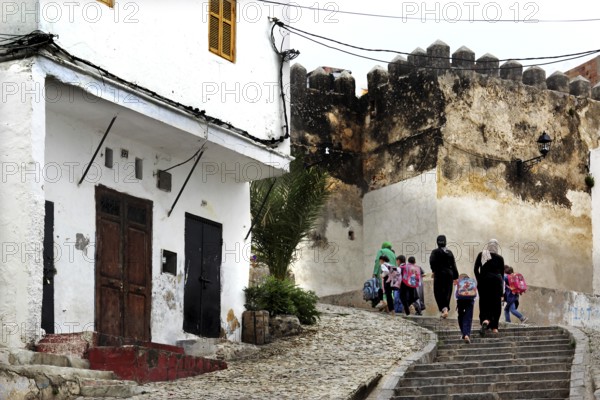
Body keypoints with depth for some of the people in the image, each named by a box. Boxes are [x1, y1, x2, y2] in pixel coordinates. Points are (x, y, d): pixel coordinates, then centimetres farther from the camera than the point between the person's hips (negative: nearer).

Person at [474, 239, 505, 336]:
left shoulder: (481, 255, 5)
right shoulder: (499, 258, 3)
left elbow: (476, 269, 1)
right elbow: (502, 273, 7)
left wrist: (479, 280, 12)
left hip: (484, 281, 1)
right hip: (496, 281, -1)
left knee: (484, 303, 4)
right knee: (496, 304, 7)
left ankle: (485, 320, -20)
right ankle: (494, 326, 7)